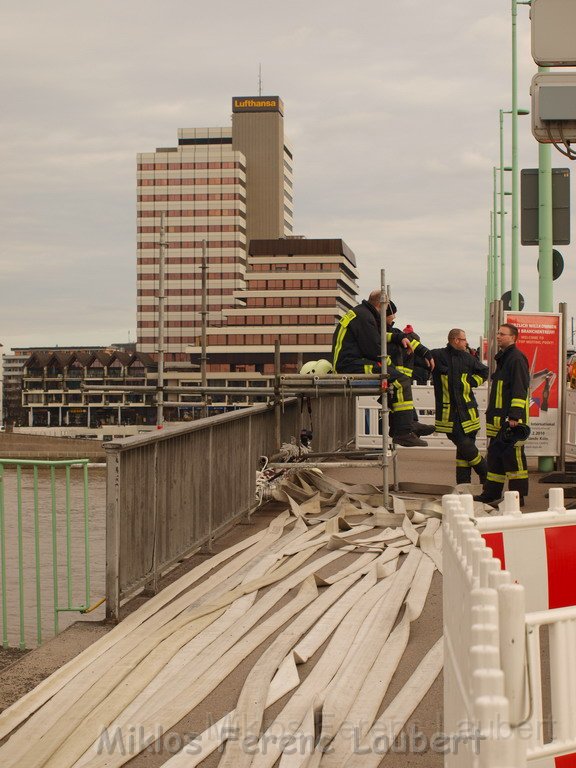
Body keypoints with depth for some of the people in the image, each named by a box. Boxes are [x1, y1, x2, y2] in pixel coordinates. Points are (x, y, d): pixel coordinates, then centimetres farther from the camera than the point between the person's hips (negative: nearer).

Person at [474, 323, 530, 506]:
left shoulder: (517, 358, -12)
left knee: (513, 457, -6)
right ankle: (491, 494, 20)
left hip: (512, 420, -10)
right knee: (495, 455, 13)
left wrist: (515, 416, -23)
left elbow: (520, 390, -18)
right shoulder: (503, 358, 19)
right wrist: (492, 414, 23)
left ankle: (518, 497, -1)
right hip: (499, 419, 10)